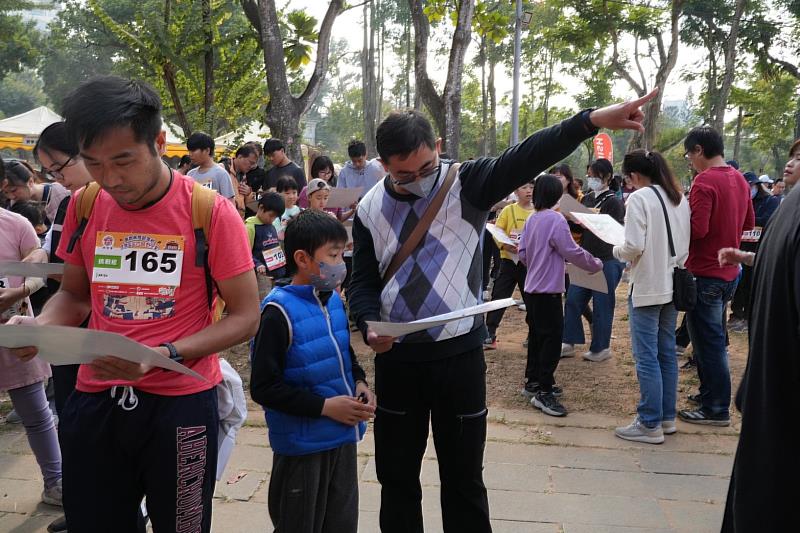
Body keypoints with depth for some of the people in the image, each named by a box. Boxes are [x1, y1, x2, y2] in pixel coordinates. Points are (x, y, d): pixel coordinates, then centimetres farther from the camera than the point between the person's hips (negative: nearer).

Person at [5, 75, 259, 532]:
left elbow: (246, 316, -8)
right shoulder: (84, 207, 2)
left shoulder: (210, 211, -11)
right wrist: (40, 327, -7)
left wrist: (164, 355, -22)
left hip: (180, 403, -3)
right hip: (94, 402, 4)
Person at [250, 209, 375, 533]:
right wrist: (325, 406, -20)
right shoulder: (280, 312, -20)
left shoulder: (333, 300, 3)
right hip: (302, 445, -7)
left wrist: (359, 382, -1)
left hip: (343, 436, 7)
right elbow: (263, 388, -19)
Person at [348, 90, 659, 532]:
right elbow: (362, 282, 5)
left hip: (459, 353, -2)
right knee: (396, 474, 17)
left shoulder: (467, 184, -9)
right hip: (397, 356, 3)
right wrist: (369, 326, -15)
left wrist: (592, 120, -36)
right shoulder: (370, 209, 0)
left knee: (464, 476, 12)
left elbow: (528, 157, -23)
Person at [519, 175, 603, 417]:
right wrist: (596, 264, 0)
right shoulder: (556, 220, -17)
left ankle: (533, 381, 29)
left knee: (537, 336, 19)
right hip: (548, 291, -9)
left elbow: (523, 253, 12)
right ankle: (544, 392, -2)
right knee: (552, 338, -4)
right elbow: (572, 252, -15)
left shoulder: (531, 219, 7)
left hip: (532, 288, 9)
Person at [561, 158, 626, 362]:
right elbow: (578, 227, 13)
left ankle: (600, 348, 16)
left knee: (602, 304, 3)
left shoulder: (614, 202, -9)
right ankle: (568, 343, 17)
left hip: (608, 260, -7)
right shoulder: (587, 199, 11)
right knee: (573, 299, 7)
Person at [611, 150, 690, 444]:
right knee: (667, 353, 15)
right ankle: (667, 417, 23)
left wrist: (616, 250, -1)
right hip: (672, 285, 8)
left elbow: (634, 247, -20)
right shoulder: (680, 198, 9)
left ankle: (650, 425, 4)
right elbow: (684, 244, 14)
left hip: (647, 287, -8)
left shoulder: (639, 198, -14)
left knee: (647, 357, -1)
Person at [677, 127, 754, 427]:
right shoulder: (739, 179, 8)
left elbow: (697, 229, -24)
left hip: (705, 274, -9)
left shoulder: (705, 181, -19)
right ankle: (711, 395, 29)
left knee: (708, 343, 0)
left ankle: (716, 409, 8)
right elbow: (748, 224, 17)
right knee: (713, 339, 19)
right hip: (729, 271, 9)